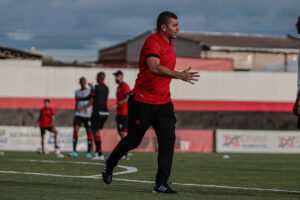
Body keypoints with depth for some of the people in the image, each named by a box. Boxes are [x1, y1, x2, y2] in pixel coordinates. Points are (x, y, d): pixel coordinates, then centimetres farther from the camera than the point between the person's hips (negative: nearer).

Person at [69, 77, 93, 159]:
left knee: (89, 132, -1)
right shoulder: (77, 92, 14)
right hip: (79, 115, 3)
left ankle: (89, 152, 7)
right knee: (75, 130, -13)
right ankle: (74, 151, -17)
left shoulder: (90, 91, 1)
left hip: (88, 115, -3)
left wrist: (83, 108, -22)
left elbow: (91, 103, -11)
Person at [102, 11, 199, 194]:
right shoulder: (153, 42, -15)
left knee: (168, 141, -7)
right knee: (133, 140, 5)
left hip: (163, 102, 7)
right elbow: (154, 68, -32)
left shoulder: (169, 44, 14)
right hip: (143, 101, -7)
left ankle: (161, 184, -5)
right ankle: (110, 163, 33)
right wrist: (179, 75, -39)